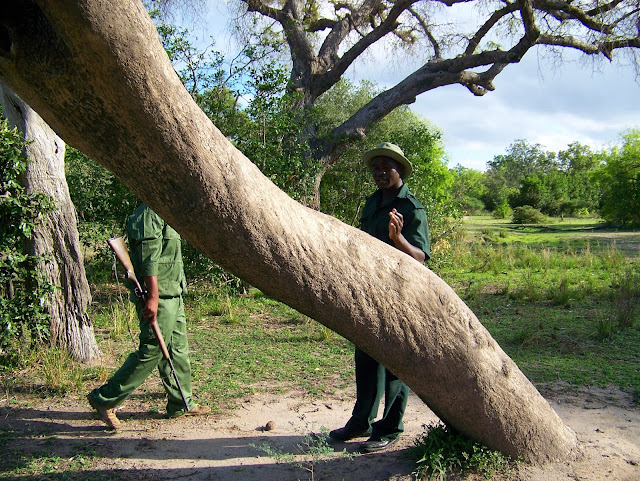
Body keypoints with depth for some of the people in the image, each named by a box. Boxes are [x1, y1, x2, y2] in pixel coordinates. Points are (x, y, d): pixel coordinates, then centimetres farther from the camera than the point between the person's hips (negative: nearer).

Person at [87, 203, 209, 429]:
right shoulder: (149, 213, -14)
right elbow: (148, 258, -22)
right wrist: (153, 296, -25)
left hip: (173, 297, 10)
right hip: (158, 298, -10)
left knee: (178, 351, 13)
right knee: (151, 351, -6)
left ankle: (181, 404, 23)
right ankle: (104, 399, 6)